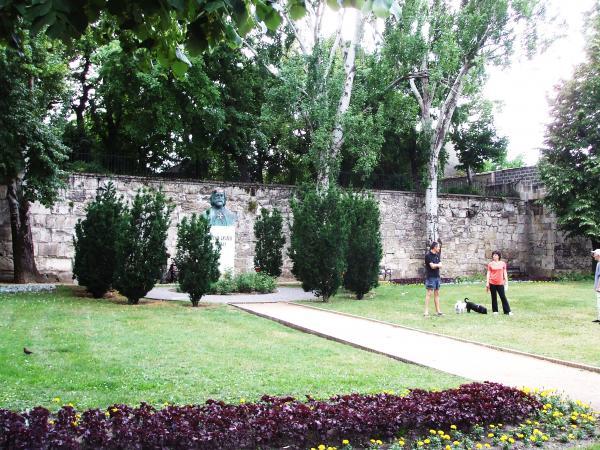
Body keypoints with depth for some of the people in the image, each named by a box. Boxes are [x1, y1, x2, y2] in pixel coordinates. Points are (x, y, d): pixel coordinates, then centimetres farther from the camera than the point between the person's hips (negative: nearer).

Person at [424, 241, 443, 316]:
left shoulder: (437, 255, 13)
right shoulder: (428, 255, -10)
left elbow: (440, 265, 5)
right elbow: (432, 266, -18)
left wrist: (435, 265, -13)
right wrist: (437, 265, -2)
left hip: (437, 276, 8)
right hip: (430, 277, -8)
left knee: (437, 293, 9)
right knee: (429, 293, -8)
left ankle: (438, 311, 14)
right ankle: (426, 311, -8)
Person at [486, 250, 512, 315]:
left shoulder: (503, 263, 5)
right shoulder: (490, 264, 4)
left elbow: (505, 273, 9)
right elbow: (488, 274, 5)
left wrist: (506, 282, 6)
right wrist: (487, 283, -1)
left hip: (500, 283, 0)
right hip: (492, 283, 0)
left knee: (503, 297, -2)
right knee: (494, 297, 6)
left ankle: (507, 311, 3)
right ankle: (495, 311, 14)